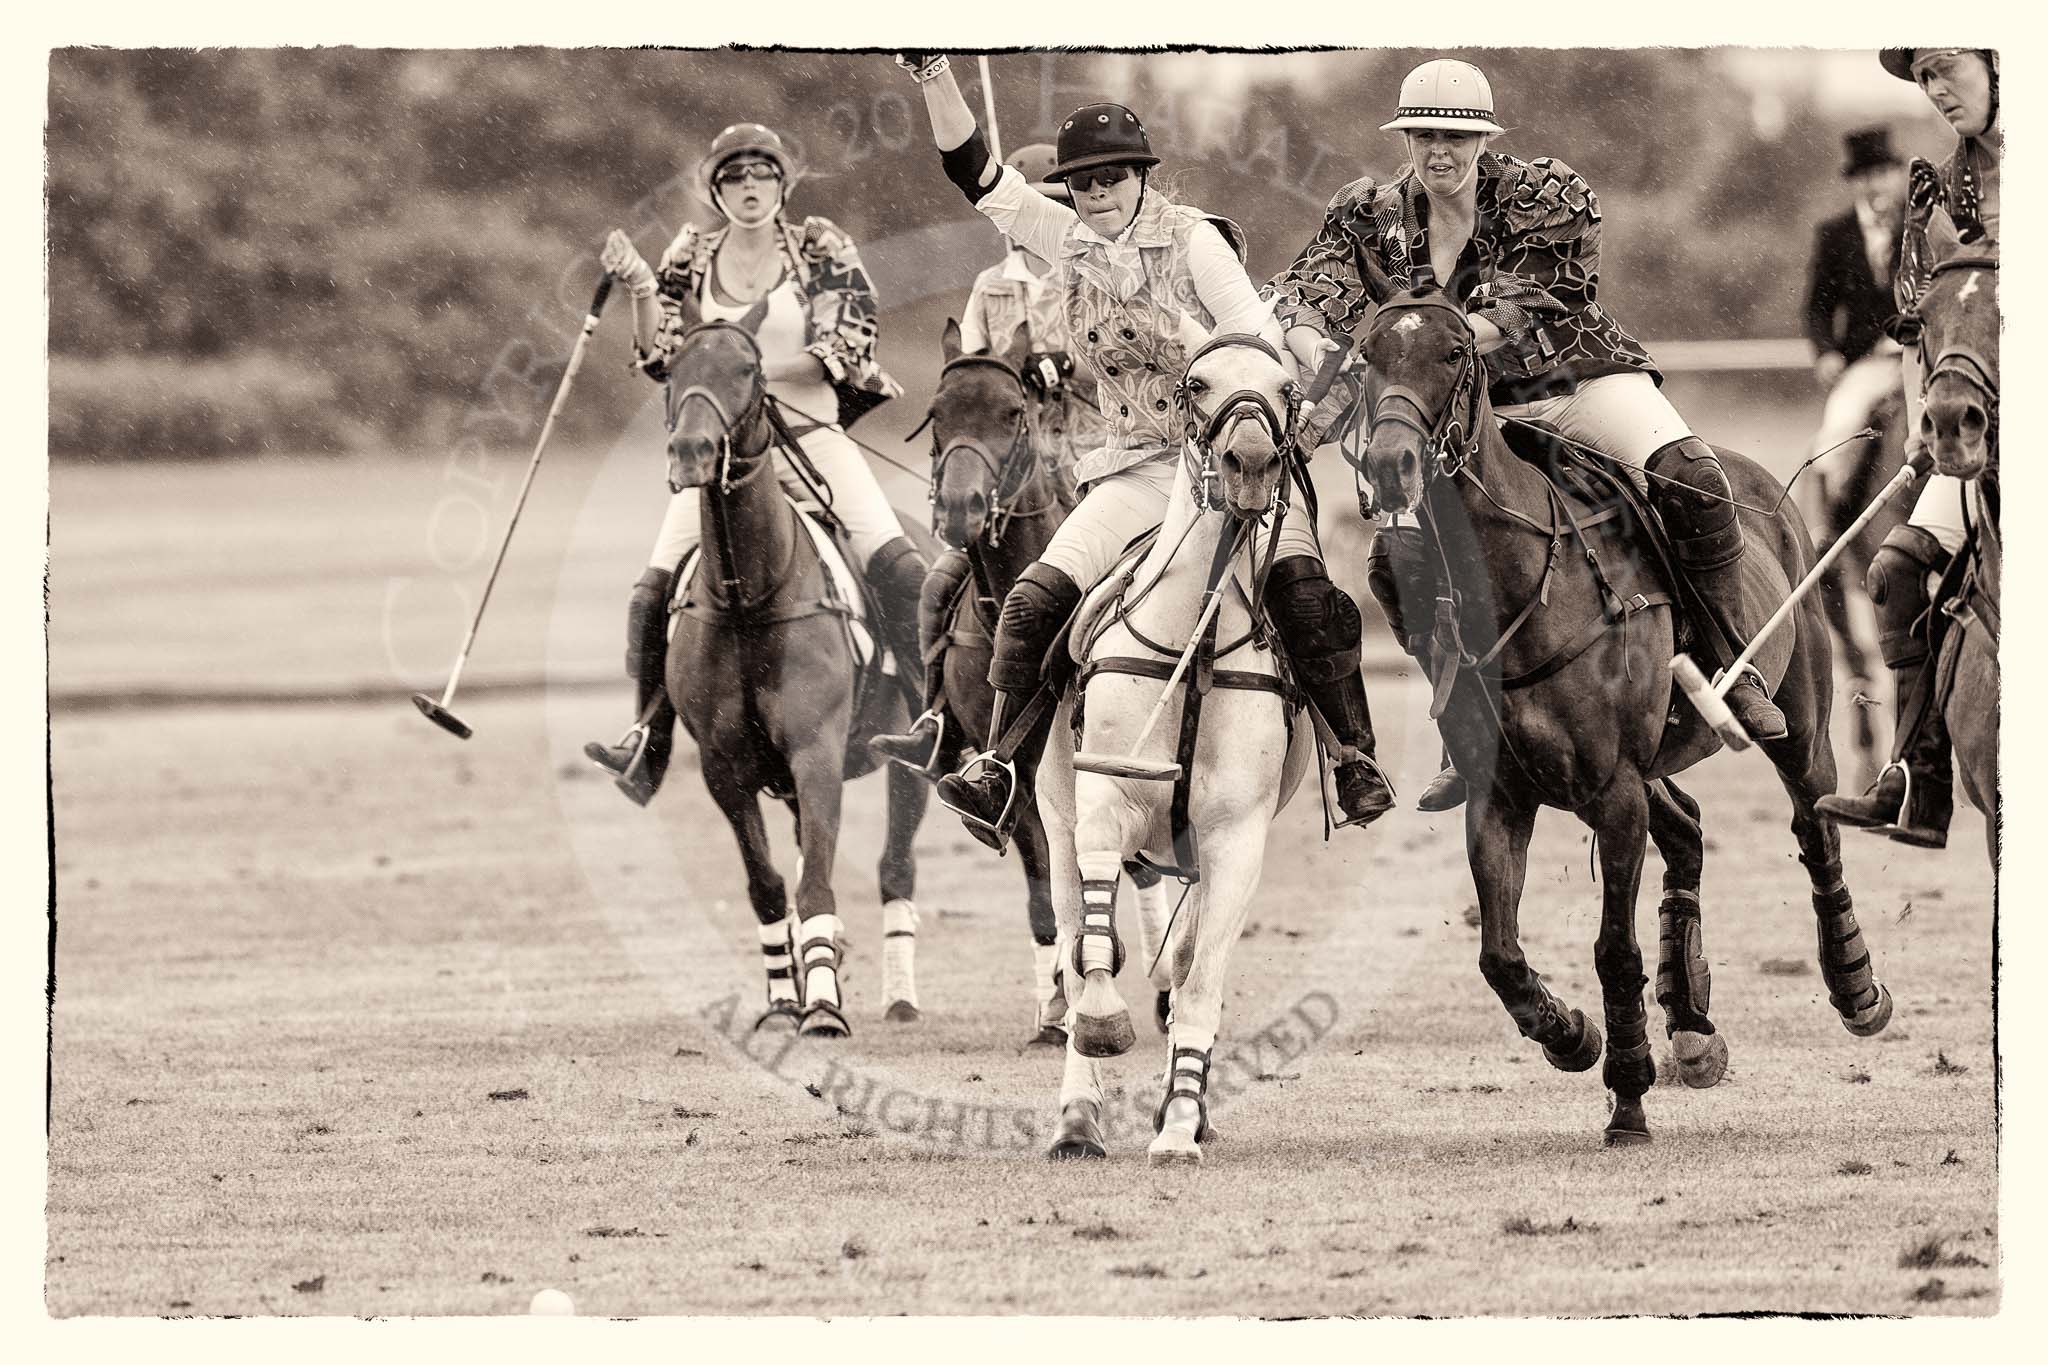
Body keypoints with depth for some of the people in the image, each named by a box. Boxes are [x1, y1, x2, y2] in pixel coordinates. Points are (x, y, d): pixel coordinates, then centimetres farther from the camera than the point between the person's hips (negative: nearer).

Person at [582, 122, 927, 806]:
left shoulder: (819, 247, -1)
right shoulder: (694, 257, 7)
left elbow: (847, 350, -4)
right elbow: (661, 361, 4)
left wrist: (756, 371, -15)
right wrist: (641, 288, -11)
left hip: (813, 433, -2)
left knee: (896, 566, -20)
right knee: (656, 589, -9)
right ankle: (650, 741, -1)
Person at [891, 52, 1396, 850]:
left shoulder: (1193, 240, -7)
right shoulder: (1068, 243, 5)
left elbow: (1256, 337, -12)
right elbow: (974, 172, 2)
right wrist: (932, 76, -10)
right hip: (1140, 468, 4)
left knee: (1303, 591, -26)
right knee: (1035, 604, -13)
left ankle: (1357, 762, -19)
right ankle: (1001, 782, -13)